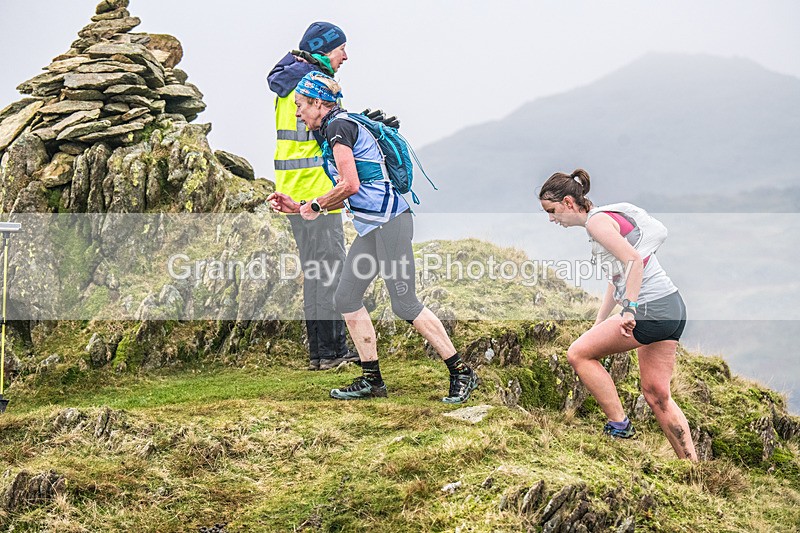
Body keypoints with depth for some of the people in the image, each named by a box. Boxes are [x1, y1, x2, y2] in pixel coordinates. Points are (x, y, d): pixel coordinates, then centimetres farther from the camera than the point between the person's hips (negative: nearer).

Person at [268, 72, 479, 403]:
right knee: (346, 299, 9)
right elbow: (346, 197, 23)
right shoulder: (336, 128, 21)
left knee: (405, 305, -9)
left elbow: (350, 185, -19)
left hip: (388, 222, -10)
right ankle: (372, 379, 14)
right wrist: (297, 208, 23)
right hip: (371, 227, 10)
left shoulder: (338, 126, -9)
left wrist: (315, 206, -5)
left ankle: (462, 373, -3)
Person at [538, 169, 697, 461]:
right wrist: (598, 326, 27)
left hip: (650, 309, -10)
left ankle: (618, 425, 5)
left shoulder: (597, 221, -9)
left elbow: (633, 260, -22)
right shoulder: (609, 217, 21)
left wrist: (631, 309, -23)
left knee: (578, 353, 3)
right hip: (673, 307, 10)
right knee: (656, 395, 14)